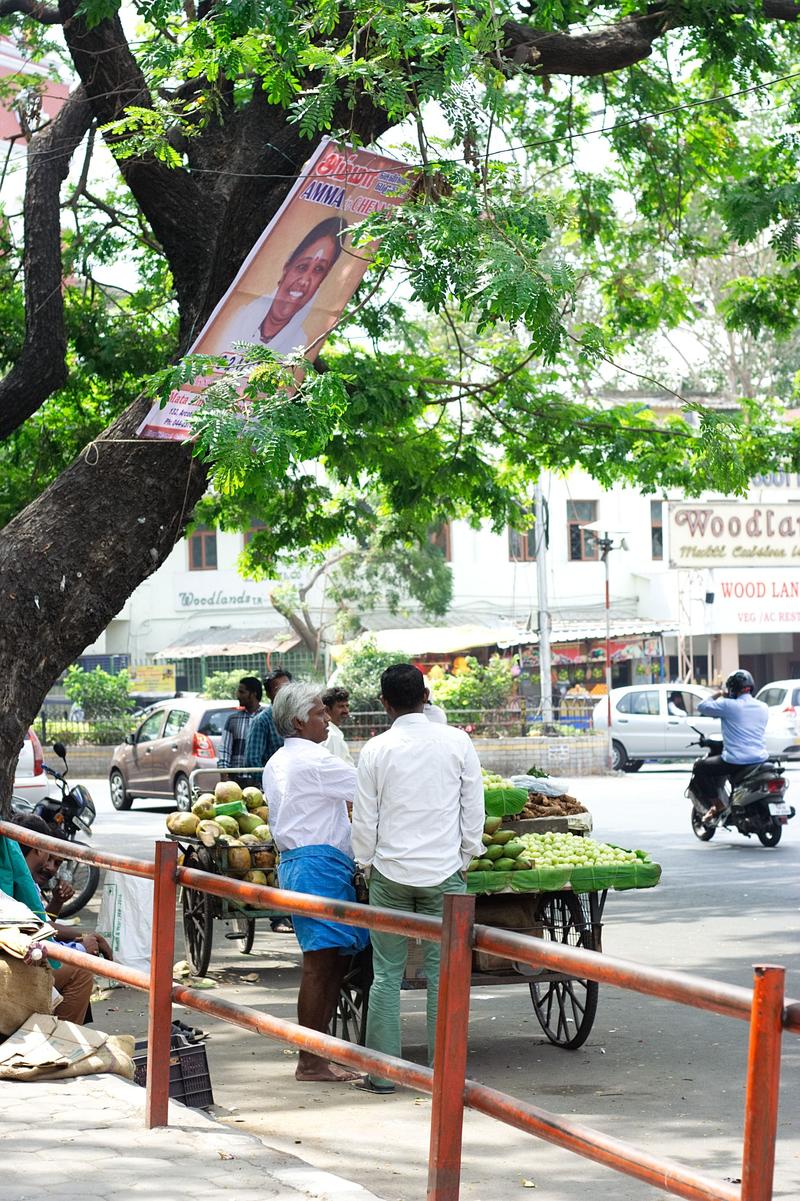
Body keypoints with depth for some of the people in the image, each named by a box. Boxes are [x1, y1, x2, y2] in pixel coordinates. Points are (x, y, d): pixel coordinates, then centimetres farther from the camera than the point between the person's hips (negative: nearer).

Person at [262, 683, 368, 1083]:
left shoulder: (276, 763, 20)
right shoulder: (313, 761, -11)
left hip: (293, 859, 10)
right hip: (320, 862, -10)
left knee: (334, 960, 11)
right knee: (321, 963, -9)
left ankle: (319, 1052, 12)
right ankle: (310, 1061, -9)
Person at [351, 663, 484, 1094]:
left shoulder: (376, 750, -4)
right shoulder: (457, 743, -2)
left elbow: (364, 819, 0)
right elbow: (474, 809, 3)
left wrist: (367, 864, 14)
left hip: (390, 872, 0)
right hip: (444, 871, 0)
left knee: (386, 973, 6)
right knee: (443, 973, 4)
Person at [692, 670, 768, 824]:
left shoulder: (729, 705, -12)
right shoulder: (763, 707, 7)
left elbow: (702, 707, -4)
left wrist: (717, 695, 13)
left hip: (736, 760, -7)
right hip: (760, 758, 7)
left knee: (700, 767, 9)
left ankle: (717, 805, 2)